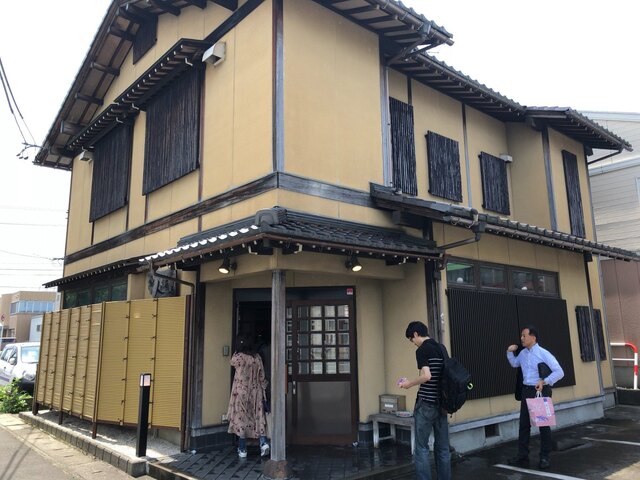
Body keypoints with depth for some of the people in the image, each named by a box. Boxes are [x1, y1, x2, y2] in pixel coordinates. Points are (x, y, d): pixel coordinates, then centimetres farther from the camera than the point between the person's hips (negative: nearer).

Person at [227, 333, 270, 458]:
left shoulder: (238, 357, -13)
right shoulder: (257, 357, -1)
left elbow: (232, 362, 12)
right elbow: (262, 377, 3)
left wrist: (237, 350, 11)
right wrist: (263, 392, 11)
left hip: (241, 393, -3)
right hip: (256, 393, 3)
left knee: (241, 419, 6)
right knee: (258, 418, 10)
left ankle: (242, 450, 11)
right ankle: (263, 442, -7)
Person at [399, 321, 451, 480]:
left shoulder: (422, 350, -12)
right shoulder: (441, 348, 10)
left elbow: (426, 376, -23)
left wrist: (409, 383, -8)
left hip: (426, 404, -7)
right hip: (442, 403, 7)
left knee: (422, 448, 2)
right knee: (443, 448, 12)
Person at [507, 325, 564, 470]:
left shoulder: (544, 354, -12)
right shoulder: (523, 353, 7)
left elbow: (559, 372, -14)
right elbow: (514, 364, 27)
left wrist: (544, 381, -23)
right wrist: (510, 352, 11)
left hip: (541, 391, -6)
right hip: (526, 391, 6)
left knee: (544, 424, 5)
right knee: (524, 424, 8)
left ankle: (544, 457, 17)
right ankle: (522, 456, 16)